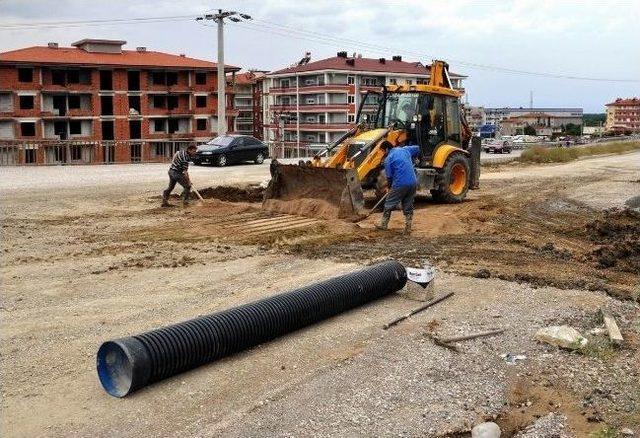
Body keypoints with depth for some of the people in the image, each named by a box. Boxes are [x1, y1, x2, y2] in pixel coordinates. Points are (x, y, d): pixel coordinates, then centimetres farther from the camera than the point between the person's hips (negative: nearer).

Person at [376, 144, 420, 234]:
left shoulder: (388, 159, -5)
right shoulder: (405, 150, 12)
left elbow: (389, 176, -3)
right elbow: (417, 148, 28)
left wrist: (389, 186, 14)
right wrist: (411, 159, 37)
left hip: (400, 184, -5)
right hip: (413, 182, 6)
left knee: (389, 204, 11)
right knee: (408, 206, 14)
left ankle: (383, 225, 19)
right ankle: (408, 228, 13)